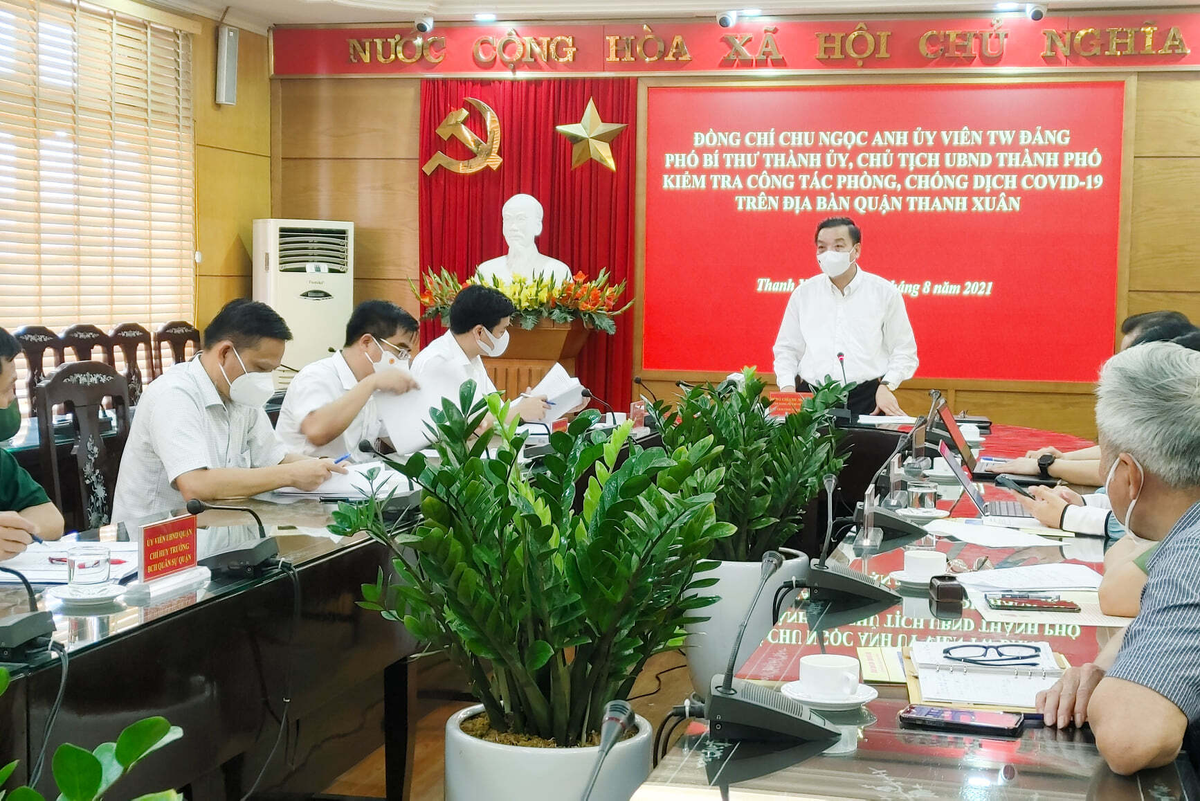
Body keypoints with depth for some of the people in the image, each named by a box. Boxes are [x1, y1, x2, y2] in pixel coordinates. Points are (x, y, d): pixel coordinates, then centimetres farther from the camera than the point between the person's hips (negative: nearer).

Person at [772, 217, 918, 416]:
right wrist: (787, 387, 1)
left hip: (867, 399, -1)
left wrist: (886, 386, -7)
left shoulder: (885, 293, 6)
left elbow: (904, 351, 8)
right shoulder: (803, 294, 12)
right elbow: (786, 349, 17)